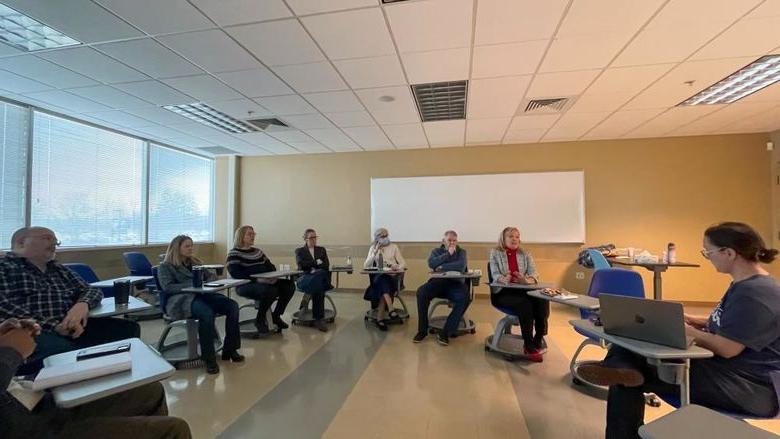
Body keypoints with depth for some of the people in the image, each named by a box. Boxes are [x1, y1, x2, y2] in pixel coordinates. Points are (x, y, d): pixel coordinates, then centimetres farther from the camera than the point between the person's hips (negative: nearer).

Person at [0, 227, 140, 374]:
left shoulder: (59, 269, 24)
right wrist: (53, 325, -19)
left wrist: (83, 304, -7)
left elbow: (92, 290, 19)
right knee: (67, 352, -38)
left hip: (72, 326, 6)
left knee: (128, 328, -17)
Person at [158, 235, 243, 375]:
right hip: (181, 299, -5)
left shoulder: (195, 262, 26)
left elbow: (211, 276, 23)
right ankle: (209, 358, -27)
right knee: (207, 313, -39)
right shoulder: (165, 267, 10)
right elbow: (167, 287, -6)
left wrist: (206, 283, -1)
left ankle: (229, 349, -12)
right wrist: (191, 284, -17)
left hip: (202, 294, 6)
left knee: (232, 306, -23)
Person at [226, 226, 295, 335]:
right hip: (246, 285, -7)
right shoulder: (234, 253, -4)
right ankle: (259, 320, -10)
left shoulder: (258, 251, 19)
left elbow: (271, 266, 18)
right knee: (271, 290, -35)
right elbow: (235, 273, -19)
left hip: (265, 282, 7)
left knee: (289, 285, -11)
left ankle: (276, 316, 6)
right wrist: (256, 279, -29)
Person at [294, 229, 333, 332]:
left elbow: (326, 265, 8)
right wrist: (316, 262, -5)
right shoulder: (299, 251, 17)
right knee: (318, 288, -38)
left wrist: (314, 268, -8)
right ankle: (319, 318, -33)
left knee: (318, 286, -39)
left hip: (320, 277, 2)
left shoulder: (322, 249, 24)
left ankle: (318, 318, -34)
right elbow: (301, 264, -4)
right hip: (305, 278, -2)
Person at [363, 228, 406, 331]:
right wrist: (375, 253, -9)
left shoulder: (394, 247, 10)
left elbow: (403, 264, 3)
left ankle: (380, 318, -32)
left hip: (391, 277, 0)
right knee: (382, 280, -35)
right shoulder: (373, 248, 12)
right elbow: (365, 266, 1)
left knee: (382, 284, -33)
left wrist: (397, 267, -20)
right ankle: (390, 309, -43)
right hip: (377, 277, 0)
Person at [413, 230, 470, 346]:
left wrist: (442, 267, -10)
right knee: (421, 292, -28)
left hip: (455, 283, -1)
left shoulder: (461, 252, 12)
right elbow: (431, 264, -8)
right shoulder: (436, 251, 15)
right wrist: (448, 254, -9)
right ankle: (422, 330, -15)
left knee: (464, 298, -33)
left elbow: (461, 266, -11)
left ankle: (445, 333, -22)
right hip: (438, 282, 1)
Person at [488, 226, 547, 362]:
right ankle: (529, 346, -21)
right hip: (503, 292, -3)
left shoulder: (526, 254, 16)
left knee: (543, 301, -27)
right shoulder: (495, 253, 7)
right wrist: (504, 279, -29)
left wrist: (527, 280, -24)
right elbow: (495, 274, -4)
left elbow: (534, 274, 1)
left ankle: (537, 342, -15)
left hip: (523, 290, 4)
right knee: (525, 304, -32)